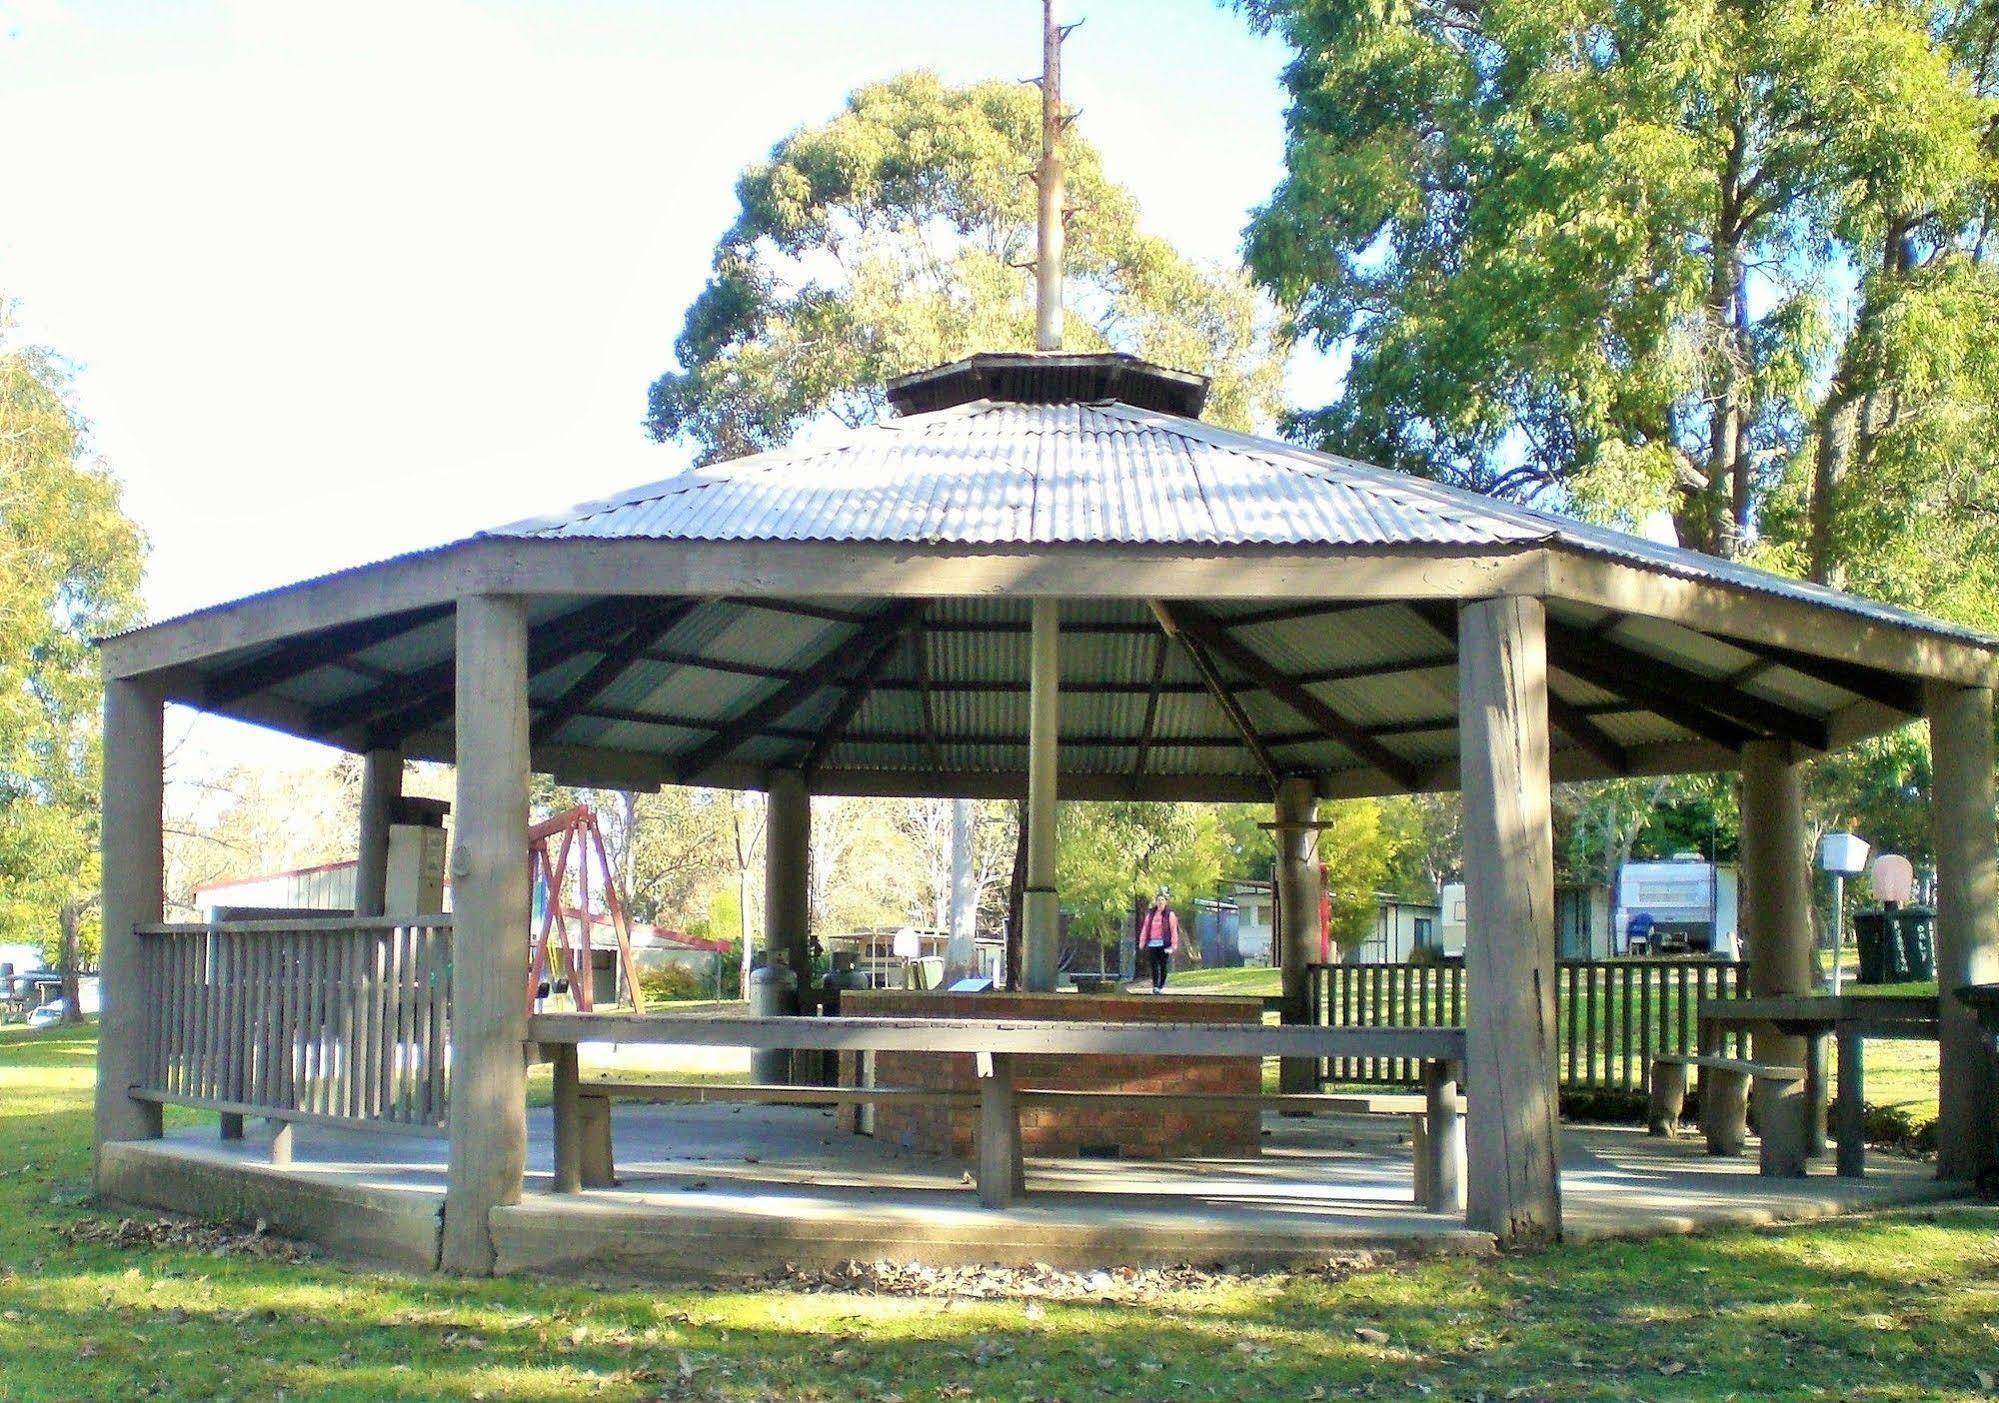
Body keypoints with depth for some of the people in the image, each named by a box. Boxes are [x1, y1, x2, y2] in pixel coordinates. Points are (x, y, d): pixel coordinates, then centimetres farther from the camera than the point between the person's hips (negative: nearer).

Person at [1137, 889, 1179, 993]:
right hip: (1152, 944, 3)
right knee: (1154, 966, -1)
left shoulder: (1169, 914, 0)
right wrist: (1142, 941, 10)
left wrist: (1174, 944, -9)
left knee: (1163, 966, 1)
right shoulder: (1151, 914, 13)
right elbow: (1145, 927, 14)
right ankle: (1155, 986, 1)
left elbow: (1173, 929, -3)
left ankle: (1161, 987, 8)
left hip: (1164, 944, -3)